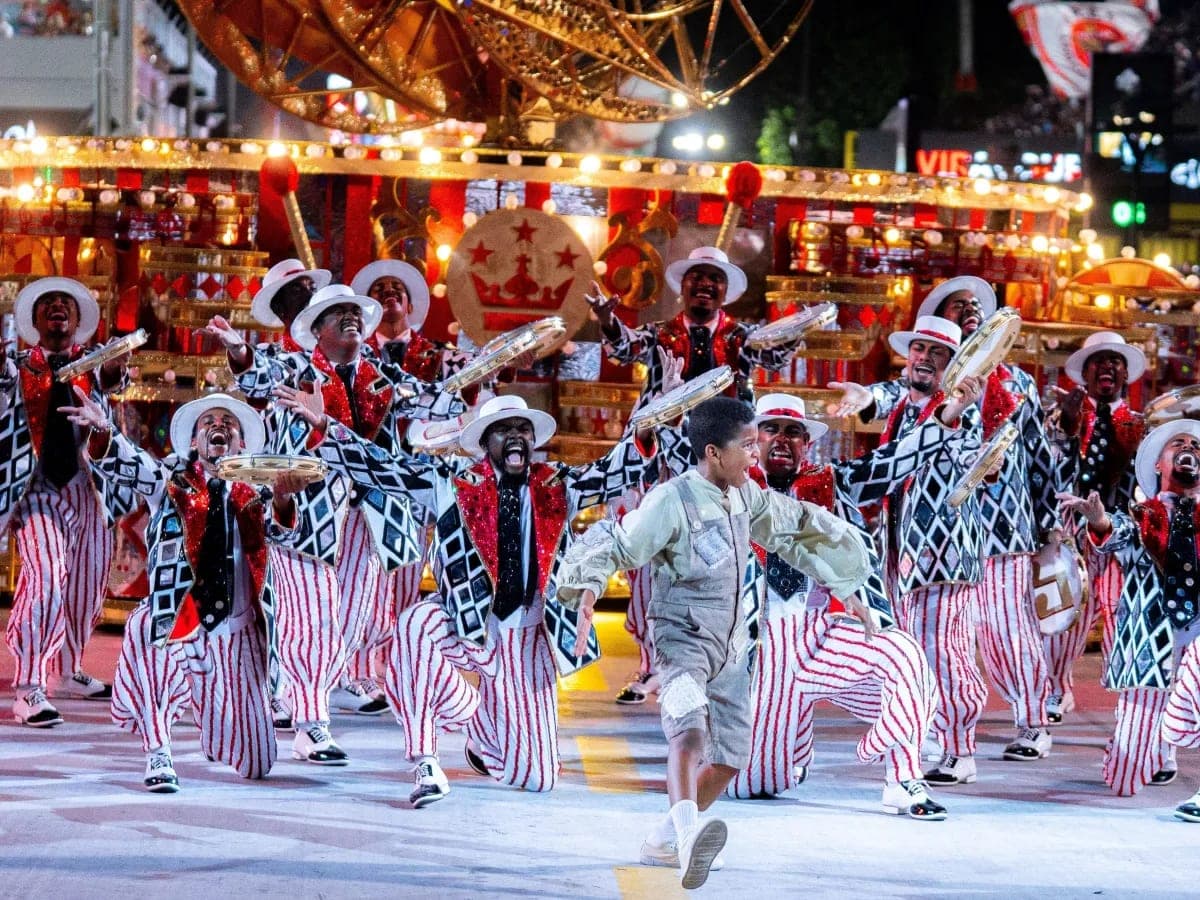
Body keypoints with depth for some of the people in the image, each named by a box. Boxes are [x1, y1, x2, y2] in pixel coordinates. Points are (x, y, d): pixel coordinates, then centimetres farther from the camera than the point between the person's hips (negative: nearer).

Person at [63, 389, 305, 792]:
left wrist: (283, 498, -29)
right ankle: (158, 754, -21)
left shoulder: (255, 491, 10)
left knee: (254, 763, 4)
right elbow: (122, 464, -8)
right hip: (178, 618, -2)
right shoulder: (171, 478, 7)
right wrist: (102, 431, -29)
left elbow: (282, 531, -7)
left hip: (240, 629, 2)